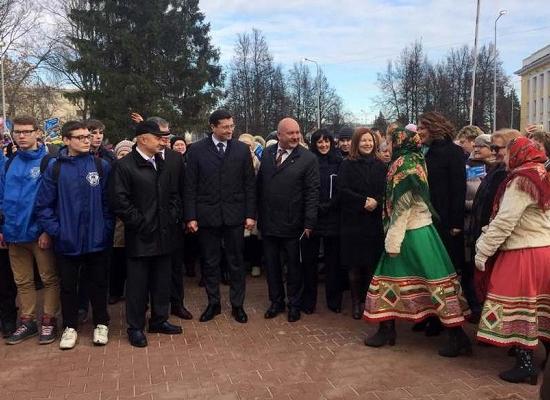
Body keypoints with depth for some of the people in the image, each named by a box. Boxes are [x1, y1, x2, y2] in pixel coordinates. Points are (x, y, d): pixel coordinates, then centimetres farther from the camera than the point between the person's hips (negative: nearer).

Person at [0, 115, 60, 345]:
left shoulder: (47, 162, -7)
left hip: (40, 233, -6)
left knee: (49, 279, 4)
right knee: (22, 281, 14)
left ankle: (49, 321, 17)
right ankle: (27, 322, 27)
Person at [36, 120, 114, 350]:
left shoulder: (102, 166, -2)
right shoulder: (55, 168, -4)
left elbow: (109, 201, 0)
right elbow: (43, 204, -2)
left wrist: (107, 229, -5)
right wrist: (55, 230, -8)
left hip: (97, 239, 0)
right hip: (67, 241, 0)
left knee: (98, 284, 13)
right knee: (68, 286, 13)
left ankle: (101, 324, 29)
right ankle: (70, 327, 30)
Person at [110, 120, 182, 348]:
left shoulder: (163, 164, 12)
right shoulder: (124, 166, -9)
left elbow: (174, 195, 17)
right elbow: (119, 201, -15)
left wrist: (172, 218, 4)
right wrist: (141, 224, -15)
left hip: (164, 234, 6)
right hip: (140, 237, -6)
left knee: (162, 281, 14)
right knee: (137, 283, 4)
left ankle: (159, 320, 30)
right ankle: (135, 327, 17)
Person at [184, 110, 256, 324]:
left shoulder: (242, 149, 2)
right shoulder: (197, 150, -1)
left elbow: (249, 184, 3)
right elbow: (190, 186, -1)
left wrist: (250, 214, -2)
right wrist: (190, 216, -6)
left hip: (235, 215, 1)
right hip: (207, 215, 0)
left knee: (236, 262, 9)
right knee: (210, 262, 10)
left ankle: (237, 304, 22)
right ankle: (213, 303, 25)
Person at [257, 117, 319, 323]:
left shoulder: (308, 158, -9)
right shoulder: (267, 153, 3)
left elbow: (312, 193, -11)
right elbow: (259, 184, 5)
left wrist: (309, 223, -16)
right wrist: (258, 215, 2)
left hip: (292, 225, -4)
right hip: (268, 223, 4)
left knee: (293, 266, 12)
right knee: (271, 265, 15)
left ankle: (294, 304, 29)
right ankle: (276, 301, 32)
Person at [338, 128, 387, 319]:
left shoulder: (380, 166, 9)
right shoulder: (347, 164, 1)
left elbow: (386, 190, 5)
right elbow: (343, 190, -7)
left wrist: (376, 201, -15)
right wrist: (364, 201, -16)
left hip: (375, 222, 2)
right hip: (352, 221, -2)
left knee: (372, 263, 2)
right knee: (354, 263, 2)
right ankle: (356, 301, 14)